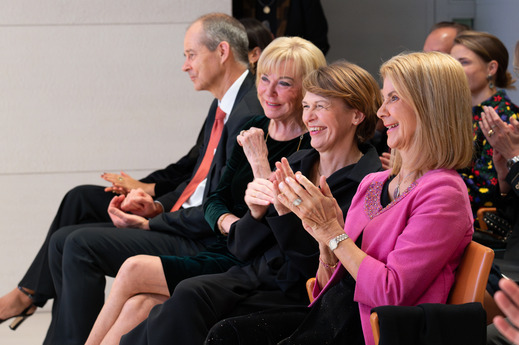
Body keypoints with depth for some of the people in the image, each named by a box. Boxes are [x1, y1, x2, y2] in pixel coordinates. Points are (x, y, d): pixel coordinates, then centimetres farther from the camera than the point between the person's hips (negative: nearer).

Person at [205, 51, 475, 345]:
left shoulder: (443, 194, -10)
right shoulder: (373, 183, 15)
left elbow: (392, 293, -18)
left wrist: (333, 231, -12)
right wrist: (322, 231, -3)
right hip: (332, 312, 8)